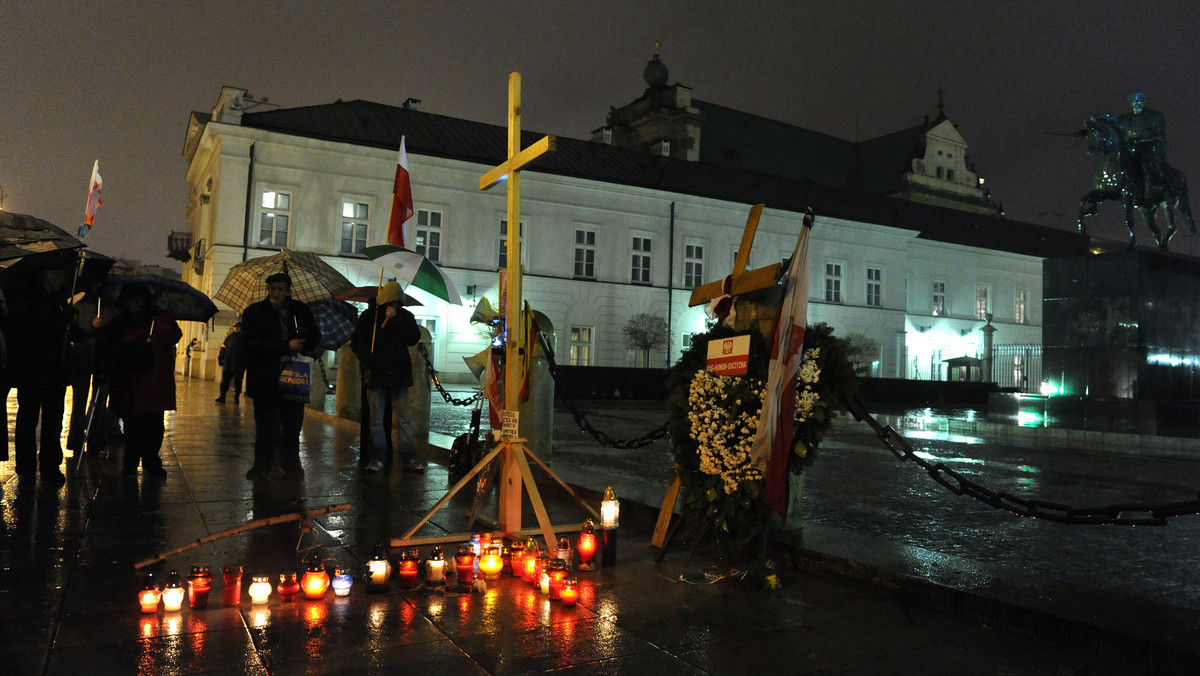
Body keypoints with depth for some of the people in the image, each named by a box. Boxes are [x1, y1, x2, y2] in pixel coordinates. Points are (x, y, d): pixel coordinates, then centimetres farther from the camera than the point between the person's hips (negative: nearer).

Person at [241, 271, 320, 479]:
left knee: (293, 421, 8)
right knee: (265, 422, 5)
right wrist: (286, 347, -19)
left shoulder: (300, 310, 8)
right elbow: (254, 343, -11)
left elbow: (315, 337, 10)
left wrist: (301, 344, -13)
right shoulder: (254, 312, 1)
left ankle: (291, 460, 24)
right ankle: (262, 462, 16)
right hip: (265, 378, -2)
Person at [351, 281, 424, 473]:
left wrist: (395, 319, -12)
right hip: (376, 374, 0)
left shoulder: (405, 316, 9)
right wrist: (369, 362, -7)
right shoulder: (369, 316, 7)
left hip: (398, 375, 0)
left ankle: (409, 457, 2)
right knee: (376, 419, 1)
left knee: (403, 418, -1)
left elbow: (414, 339, -5)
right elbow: (356, 342, 6)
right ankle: (378, 457, 9)